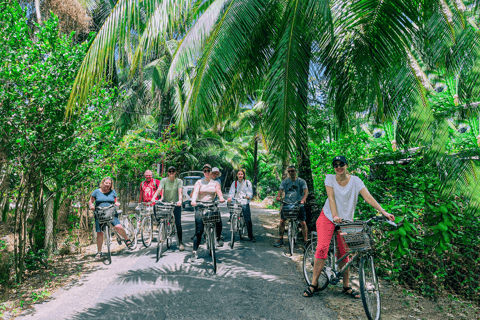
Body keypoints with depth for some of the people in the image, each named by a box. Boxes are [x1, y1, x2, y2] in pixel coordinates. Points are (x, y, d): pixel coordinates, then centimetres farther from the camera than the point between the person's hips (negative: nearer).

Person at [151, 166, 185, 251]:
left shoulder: (179, 181, -1)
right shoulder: (164, 180, 0)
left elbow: (180, 192, -14)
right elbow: (159, 190, -14)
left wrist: (180, 200, -33)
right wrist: (153, 197, -32)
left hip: (176, 204, -1)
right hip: (165, 203, 1)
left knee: (178, 224, -5)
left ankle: (180, 242, 3)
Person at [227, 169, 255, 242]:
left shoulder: (247, 182, 12)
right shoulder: (234, 183, 16)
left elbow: (250, 193, 7)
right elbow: (231, 192, 5)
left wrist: (247, 197, -13)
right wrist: (230, 197, -15)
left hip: (245, 203, -1)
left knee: (248, 220, -7)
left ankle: (251, 236, 5)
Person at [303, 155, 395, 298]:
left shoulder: (355, 180, -4)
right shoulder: (330, 178, -3)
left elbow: (368, 197, -12)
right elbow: (331, 198, -12)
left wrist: (384, 212, -22)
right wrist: (335, 216, -25)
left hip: (345, 220, 1)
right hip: (328, 217, -1)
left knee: (344, 254, 5)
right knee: (322, 248, -14)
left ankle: (346, 286, 21)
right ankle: (314, 284, -4)